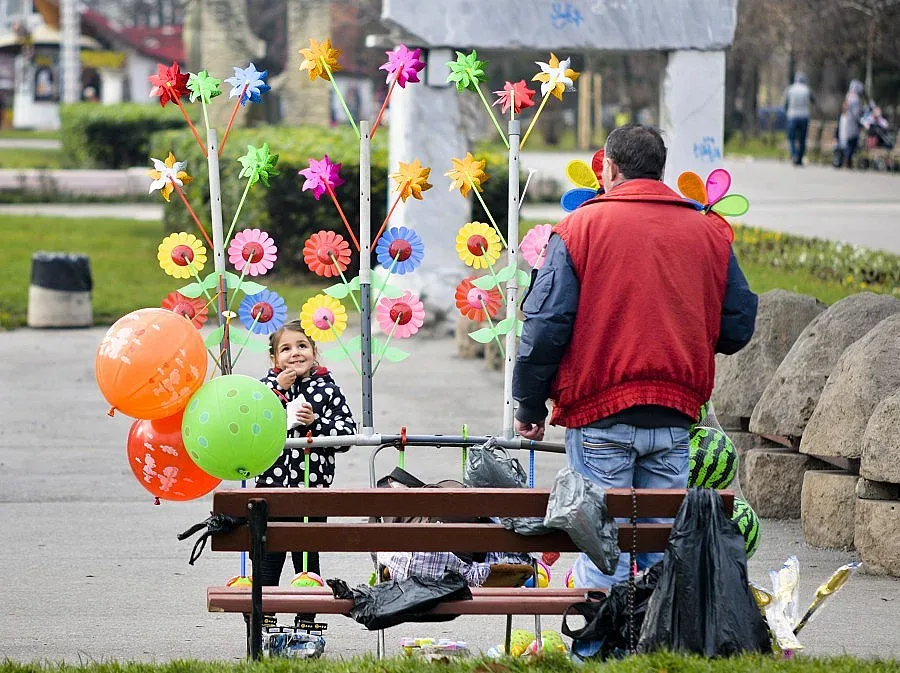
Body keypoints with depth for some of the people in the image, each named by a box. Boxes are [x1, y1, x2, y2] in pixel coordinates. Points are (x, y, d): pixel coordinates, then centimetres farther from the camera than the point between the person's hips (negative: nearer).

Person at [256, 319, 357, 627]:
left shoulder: (327, 388, 1)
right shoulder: (269, 384, 4)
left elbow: (348, 432, -3)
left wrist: (316, 423, -16)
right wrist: (277, 390, -14)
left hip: (312, 486, -1)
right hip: (271, 485, 1)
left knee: (307, 557, 8)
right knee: (267, 558, 4)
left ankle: (307, 620, 16)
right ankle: (263, 619, 11)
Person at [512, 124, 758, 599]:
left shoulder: (579, 227, -2)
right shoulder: (711, 233, 8)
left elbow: (545, 326, -7)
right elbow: (739, 327, 11)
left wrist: (529, 405, 3)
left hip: (598, 416, -3)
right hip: (676, 417, 3)